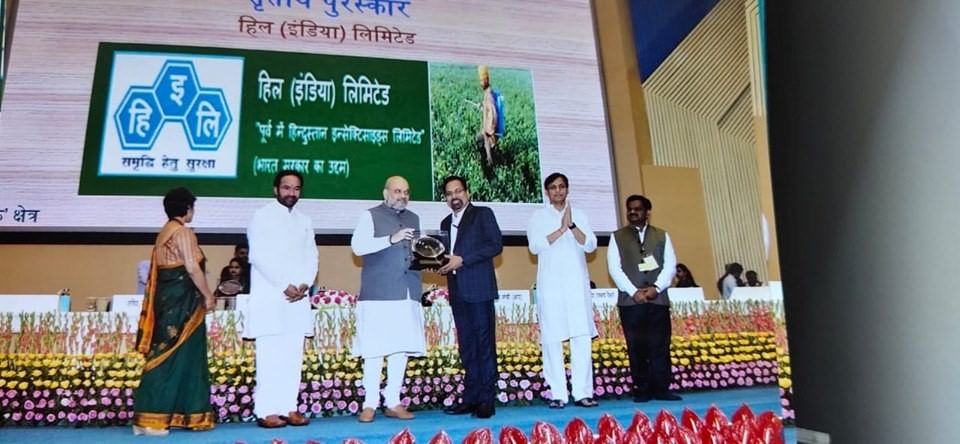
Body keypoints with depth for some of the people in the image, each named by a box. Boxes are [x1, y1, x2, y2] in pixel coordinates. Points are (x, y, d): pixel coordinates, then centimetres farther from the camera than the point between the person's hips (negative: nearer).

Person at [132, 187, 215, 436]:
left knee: (167, 355, 12)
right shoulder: (183, 232, -11)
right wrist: (207, 295, -9)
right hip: (182, 299, -9)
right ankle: (149, 419, -5)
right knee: (175, 357, -5)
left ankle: (166, 414, 18)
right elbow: (192, 267, -18)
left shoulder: (164, 233, 15)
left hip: (167, 297, 9)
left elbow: (161, 269, 15)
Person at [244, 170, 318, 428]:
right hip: (269, 297, -5)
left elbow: (311, 257, 12)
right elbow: (259, 256, -9)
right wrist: (284, 286, -14)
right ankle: (266, 411, -1)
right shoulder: (262, 217, 1)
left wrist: (305, 284, -6)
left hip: (298, 297, 5)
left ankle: (288, 408, 9)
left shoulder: (304, 221, 17)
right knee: (270, 355, -5)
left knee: (293, 356, 4)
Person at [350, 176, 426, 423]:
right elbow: (357, 246, -10)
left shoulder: (414, 219, 20)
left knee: (402, 348, 5)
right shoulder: (371, 216, 3)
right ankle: (370, 404, 5)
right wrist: (391, 239, -19)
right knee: (374, 349, -4)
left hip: (408, 294, 5)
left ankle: (393, 403, 13)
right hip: (378, 294, -5)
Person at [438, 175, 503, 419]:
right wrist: (442, 264, 0)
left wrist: (462, 259, -15)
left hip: (479, 288, -6)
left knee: (485, 343, -4)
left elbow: (496, 245, -9)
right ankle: (471, 398, 11)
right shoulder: (446, 223, 21)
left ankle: (487, 400, -2)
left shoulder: (483, 214, 2)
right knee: (466, 346, 7)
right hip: (457, 291, 6)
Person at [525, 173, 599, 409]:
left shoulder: (579, 215, 13)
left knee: (583, 337, -3)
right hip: (550, 285, -2)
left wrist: (572, 226, -13)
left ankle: (583, 392, 1)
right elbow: (535, 246, -7)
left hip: (577, 283, 2)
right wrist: (561, 228, -13)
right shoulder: (539, 216, 7)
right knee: (552, 339, -4)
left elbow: (591, 245, 2)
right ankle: (557, 394, 1)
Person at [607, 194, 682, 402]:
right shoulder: (617, 237, 9)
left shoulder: (662, 236, 14)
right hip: (630, 300, -1)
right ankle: (642, 390, 6)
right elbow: (614, 268, -1)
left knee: (660, 346, 0)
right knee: (636, 347, 0)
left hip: (658, 299, 1)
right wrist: (633, 291, -11)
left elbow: (670, 265, 5)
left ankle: (661, 389, 6)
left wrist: (656, 288, -10)